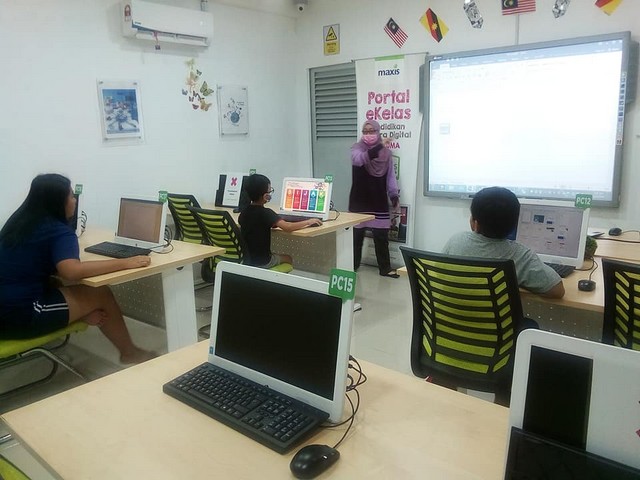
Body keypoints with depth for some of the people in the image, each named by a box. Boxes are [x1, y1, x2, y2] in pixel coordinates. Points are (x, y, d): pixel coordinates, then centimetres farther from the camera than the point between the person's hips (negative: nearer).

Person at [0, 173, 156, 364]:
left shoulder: (19, 220, 9)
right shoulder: (59, 232, -17)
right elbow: (71, 271, -35)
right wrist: (126, 263, -30)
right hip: (18, 315, -9)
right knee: (101, 294, 1)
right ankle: (130, 353, 17)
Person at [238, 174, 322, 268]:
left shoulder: (244, 212, -2)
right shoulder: (265, 213, -23)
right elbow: (287, 227, -34)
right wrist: (309, 222, -21)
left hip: (245, 259, 6)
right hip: (262, 262, -6)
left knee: (276, 255, 33)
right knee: (288, 258, 22)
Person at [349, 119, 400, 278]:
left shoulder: (386, 152, 5)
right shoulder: (357, 148, -3)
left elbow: (390, 176, 8)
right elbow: (358, 159, -27)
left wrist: (394, 195, -2)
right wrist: (379, 147, -36)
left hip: (379, 201, 2)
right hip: (359, 201, -2)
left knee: (381, 236, 4)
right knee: (356, 234, 3)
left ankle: (385, 268, 13)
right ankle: (352, 265, 18)